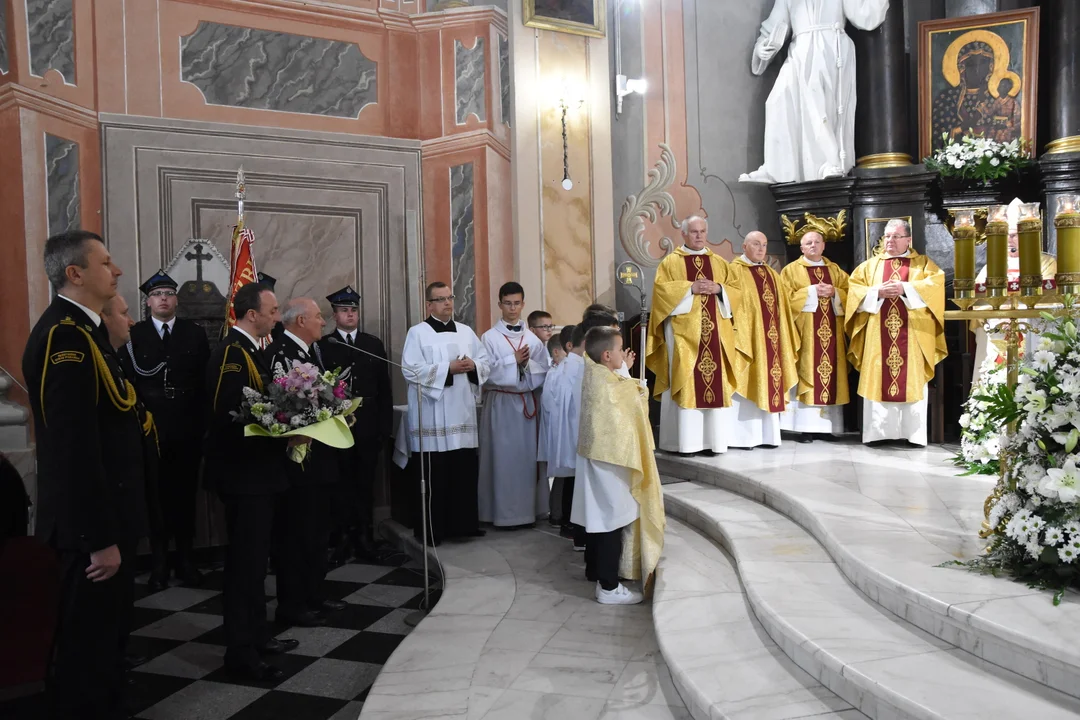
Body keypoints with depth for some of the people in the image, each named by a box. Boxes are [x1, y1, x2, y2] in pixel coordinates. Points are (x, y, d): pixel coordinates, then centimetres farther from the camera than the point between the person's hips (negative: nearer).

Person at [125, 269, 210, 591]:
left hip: (188, 428, 1)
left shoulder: (195, 333, 6)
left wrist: (203, 419, -3)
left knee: (185, 492, 8)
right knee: (156, 494, 5)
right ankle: (159, 561, 16)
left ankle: (185, 558, 19)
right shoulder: (133, 334, 2)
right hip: (149, 428, -1)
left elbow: (207, 379, 3)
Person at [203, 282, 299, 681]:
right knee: (246, 561, -2)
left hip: (255, 471, 10)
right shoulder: (233, 352, -19)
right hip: (244, 473, -10)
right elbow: (230, 416, -26)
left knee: (253, 557, 19)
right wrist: (284, 438, -23)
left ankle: (256, 635, 33)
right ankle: (240, 653, 9)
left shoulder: (246, 350, 12)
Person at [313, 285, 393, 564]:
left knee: (365, 484, 8)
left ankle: (365, 538, 17)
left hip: (368, 426, 2)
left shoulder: (374, 344, 9)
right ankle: (342, 539, 13)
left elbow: (384, 389, 8)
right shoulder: (322, 346, 0)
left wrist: (385, 424, 2)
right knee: (340, 484, 4)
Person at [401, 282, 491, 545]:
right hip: (433, 417, -5)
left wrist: (473, 365, -9)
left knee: (465, 472, 8)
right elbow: (410, 370, -13)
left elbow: (485, 362, 13)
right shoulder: (417, 332, -3)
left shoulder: (466, 331, 14)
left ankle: (464, 524, 20)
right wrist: (448, 368, -17)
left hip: (463, 412, 5)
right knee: (435, 476, -1)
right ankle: (431, 529, 10)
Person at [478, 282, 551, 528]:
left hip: (527, 402, 4)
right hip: (500, 404, -3)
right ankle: (504, 513, 7)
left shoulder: (532, 338, 8)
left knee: (527, 455, 7)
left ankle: (527, 510, 17)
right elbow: (488, 373, -10)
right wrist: (514, 361, -15)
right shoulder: (490, 337, -2)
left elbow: (544, 372, 3)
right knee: (503, 456, -1)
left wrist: (527, 364, -14)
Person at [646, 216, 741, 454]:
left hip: (715, 332, 4)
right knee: (686, 384, -7)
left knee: (717, 384, 1)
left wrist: (719, 288, -7)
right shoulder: (670, 262, 6)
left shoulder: (719, 263, 17)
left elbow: (736, 290, 12)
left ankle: (714, 439, 6)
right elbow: (661, 289, -7)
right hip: (684, 333, -4)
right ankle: (685, 440, -4)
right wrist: (690, 288, -14)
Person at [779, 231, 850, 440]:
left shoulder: (835, 270, 16)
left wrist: (834, 292, -9)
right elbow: (787, 298, -7)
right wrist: (812, 291, -14)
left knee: (831, 372, 1)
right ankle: (805, 427, -7)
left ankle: (828, 426, 6)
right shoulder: (791, 270, 5)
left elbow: (848, 293, 10)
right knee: (807, 373, -8)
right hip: (805, 332, -4)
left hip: (831, 332, 4)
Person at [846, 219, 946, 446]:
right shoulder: (870, 265, 15)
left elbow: (935, 284, -7)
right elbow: (854, 287, 3)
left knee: (912, 382, -1)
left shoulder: (924, 263, 11)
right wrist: (877, 292, -13)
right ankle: (877, 432, 2)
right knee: (877, 382, -1)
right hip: (878, 335, 1)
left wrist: (905, 288, -18)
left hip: (912, 335, -1)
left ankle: (914, 433, 3)